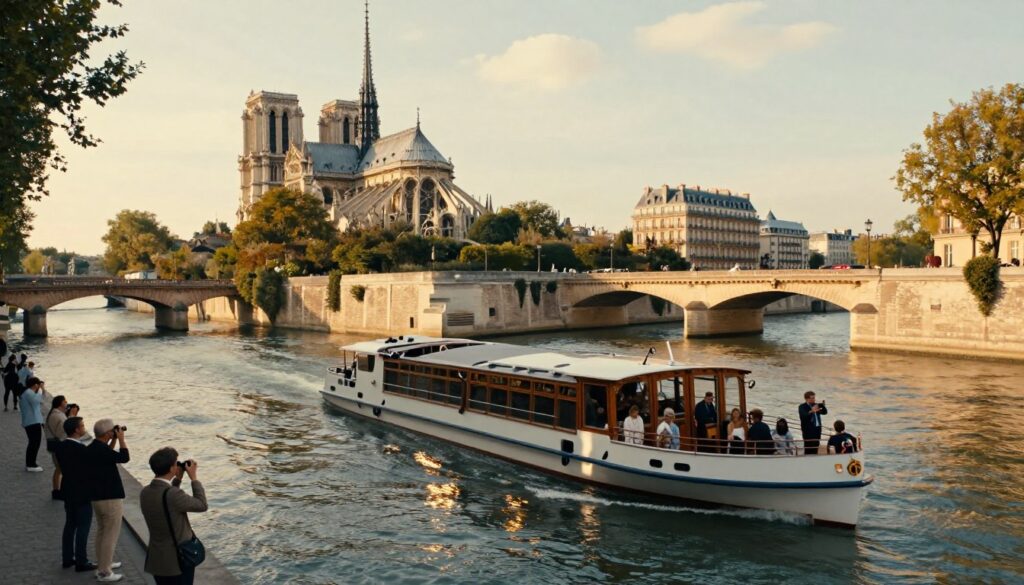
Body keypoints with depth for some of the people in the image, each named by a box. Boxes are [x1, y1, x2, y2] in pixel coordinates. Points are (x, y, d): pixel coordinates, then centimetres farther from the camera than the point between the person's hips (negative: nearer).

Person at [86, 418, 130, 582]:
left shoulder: (91, 448, 4)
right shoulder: (102, 450, -24)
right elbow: (124, 457, -20)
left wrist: (114, 441, 11)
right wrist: (121, 439, -11)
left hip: (96, 497, 9)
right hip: (110, 499, -9)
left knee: (101, 532, 21)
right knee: (110, 535, 0)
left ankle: (102, 564, 33)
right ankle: (104, 573, 5)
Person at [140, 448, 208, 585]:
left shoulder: (145, 493, -3)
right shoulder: (174, 494, -27)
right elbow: (202, 505, -13)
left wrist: (178, 479, 11)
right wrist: (194, 478, -6)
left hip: (157, 559, 7)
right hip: (179, 559, -7)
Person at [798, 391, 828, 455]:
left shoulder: (816, 405, 13)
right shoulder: (802, 407, -7)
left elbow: (825, 412, 8)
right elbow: (803, 416, -24)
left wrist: (823, 406, -13)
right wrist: (811, 411, -43)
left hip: (817, 429, 6)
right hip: (808, 430, -6)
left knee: (815, 448, 10)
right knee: (808, 449, -6)